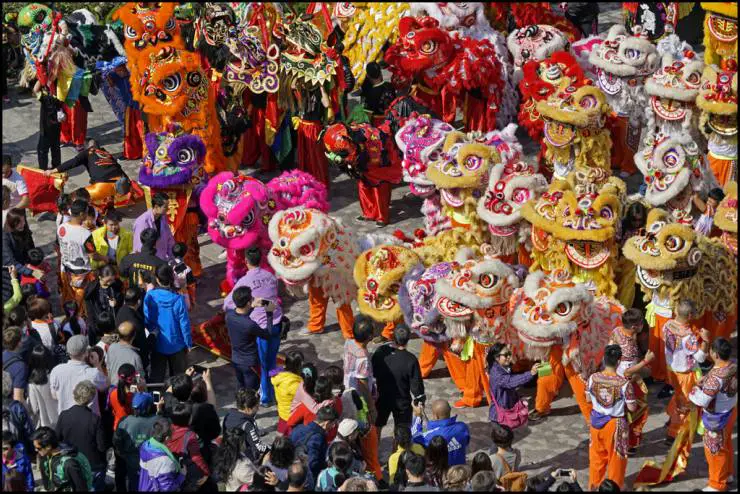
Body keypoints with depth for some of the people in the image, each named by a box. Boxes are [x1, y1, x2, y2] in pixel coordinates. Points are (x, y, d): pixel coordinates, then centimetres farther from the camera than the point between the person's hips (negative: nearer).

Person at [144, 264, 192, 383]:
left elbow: (146, 320, -10)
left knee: (156, 377, 17)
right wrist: (188, 344, -1)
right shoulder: (178, 300, -24)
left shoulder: (150, 296, -18)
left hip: (157, 345, 2)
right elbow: (184, 324, -16)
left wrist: (153, 332, 10)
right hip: (176, 345, -2)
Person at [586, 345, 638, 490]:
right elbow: (632, 408, -16)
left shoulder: (593, 378, -14)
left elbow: (588, 399, 1)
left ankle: (594, 484, 38)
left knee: (597, 455, 23)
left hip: (596, 421, 4)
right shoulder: (624, 383, -24)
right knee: (615, 457, 16)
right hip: (615, 424, -4)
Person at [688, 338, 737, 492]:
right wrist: (706, 382, 3)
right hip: (730, 411, 8)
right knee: (726, 444, 28)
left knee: (715, 449, 12)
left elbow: (702, 400, -32)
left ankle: (717, 484, 29)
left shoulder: (716, 376, -37)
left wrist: (695, 389, -12)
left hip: (718, 418, -8)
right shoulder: (734, 366, -11)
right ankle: (728, 474, 47)